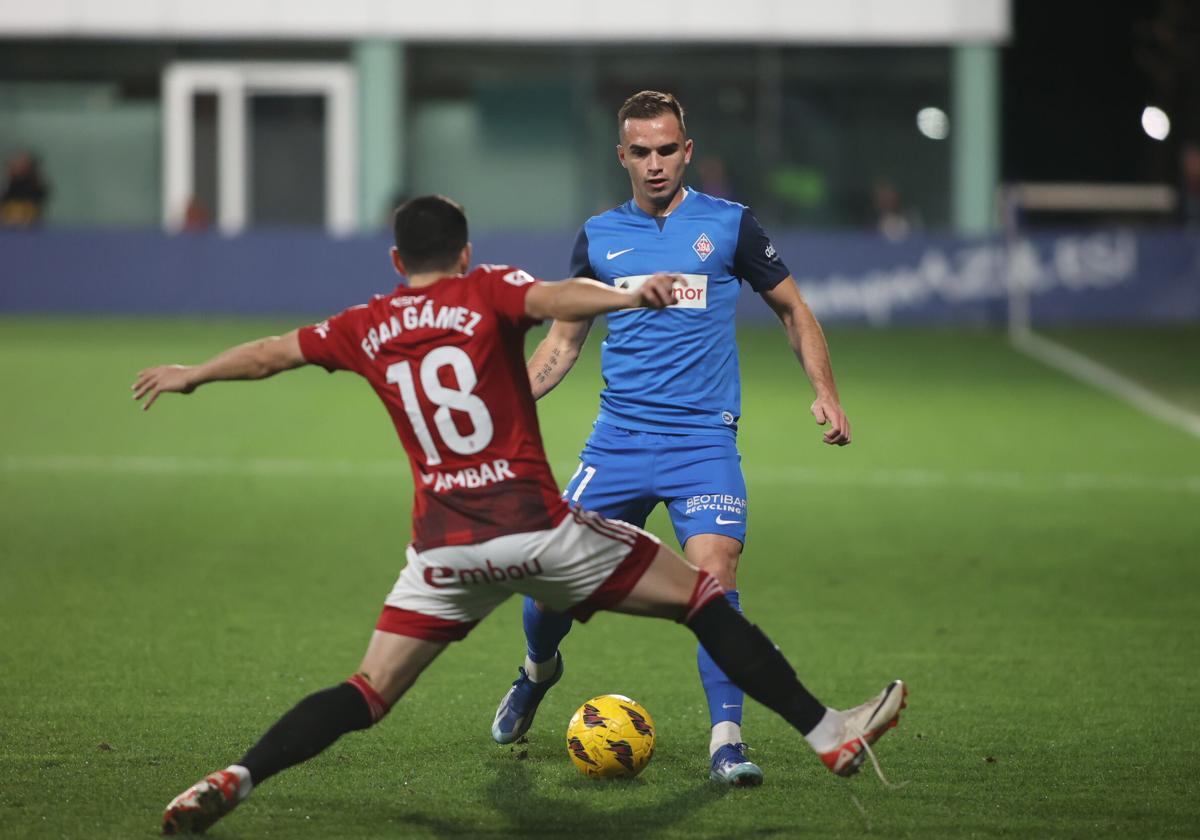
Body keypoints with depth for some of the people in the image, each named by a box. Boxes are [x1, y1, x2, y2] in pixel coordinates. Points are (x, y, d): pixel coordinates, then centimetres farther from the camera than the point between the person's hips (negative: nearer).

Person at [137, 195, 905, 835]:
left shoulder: (367, 328, 14)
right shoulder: (489, 292, 3)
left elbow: (271, 353, 26)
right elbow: (552, 299, -19)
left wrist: (192, 375, 43)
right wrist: (629, 297, -36)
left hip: (445, 548, 3)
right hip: (534, 526, -3)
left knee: (369, 694, 9)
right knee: (700, 596, 8)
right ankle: (828, 734, 4)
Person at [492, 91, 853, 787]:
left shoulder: (728, 225, 3)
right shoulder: (599, 237, 9)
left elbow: (794, 311, 11)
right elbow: (564, 341, 19)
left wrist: (826, 392, -1)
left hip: (703, 439, -2)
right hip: (619, 436, 2)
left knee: (715, 572, -21)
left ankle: (727, 739, -16)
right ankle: (539, 669, 34)